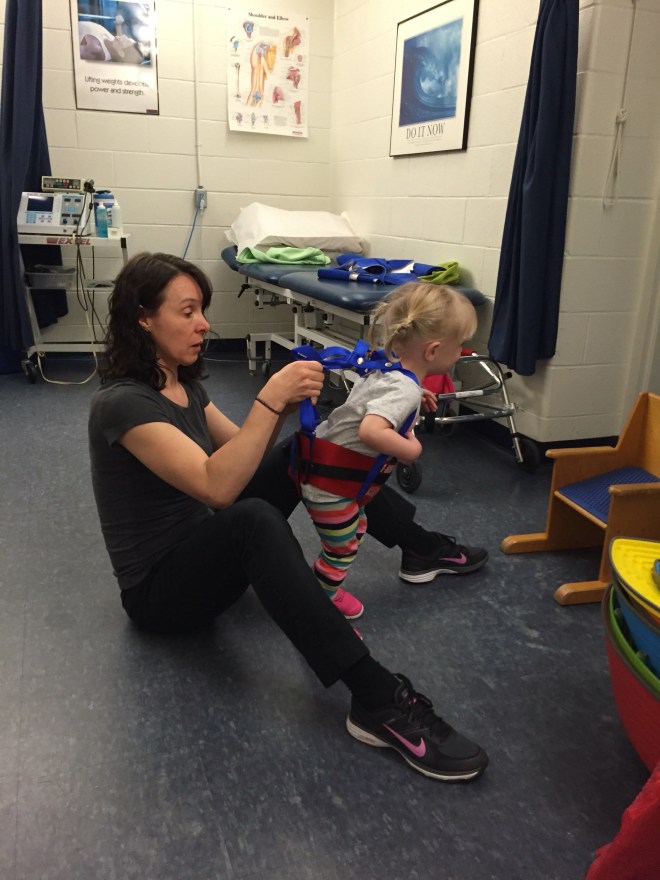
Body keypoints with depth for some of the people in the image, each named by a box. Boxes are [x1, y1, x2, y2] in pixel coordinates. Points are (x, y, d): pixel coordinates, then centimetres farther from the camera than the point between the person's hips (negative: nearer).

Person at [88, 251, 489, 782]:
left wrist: (285, 404, -10)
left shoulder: (184, 384, 5)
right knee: (254, 520, -41)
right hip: (158, 589, -9)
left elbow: (245, 451, 7)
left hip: (202, 551, 10)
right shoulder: (122, 404, -24)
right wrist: (269, 400, -34)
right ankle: (379, 701, -43)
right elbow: (218, 486, -34)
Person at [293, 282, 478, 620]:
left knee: (353, 535, 26)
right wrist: (410, 449, -26)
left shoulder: (389, 368, 1)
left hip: (338, 472, 10)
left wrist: (414, 400, 10)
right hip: (331, 481, -10)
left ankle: (328, 591, 43)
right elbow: (371, 431, -44)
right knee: (341, 550, 7)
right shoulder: (405, 389, -28)